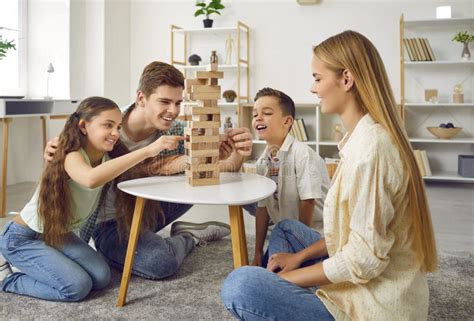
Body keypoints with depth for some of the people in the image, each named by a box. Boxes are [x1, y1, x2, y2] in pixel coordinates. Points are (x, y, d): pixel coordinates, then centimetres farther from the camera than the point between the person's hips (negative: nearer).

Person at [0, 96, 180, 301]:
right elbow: (91, 179, -53)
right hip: (22, 239, -8)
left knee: (101, 278, -7)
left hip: (58, 235, 8)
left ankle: (29, 265, 12)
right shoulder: (71, 156, -30)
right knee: (77, 287, -19)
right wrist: (148, 150, -57)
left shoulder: (106, 159, -5)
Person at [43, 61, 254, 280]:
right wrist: (56, 153, -30)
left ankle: (145, 235, 4)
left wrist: (237, 155, -43)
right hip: (110, 223, -5)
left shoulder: (176, 131, -14)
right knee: (160, 262, -33)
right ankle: (188, 236, 3)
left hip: (147, 212, 5)